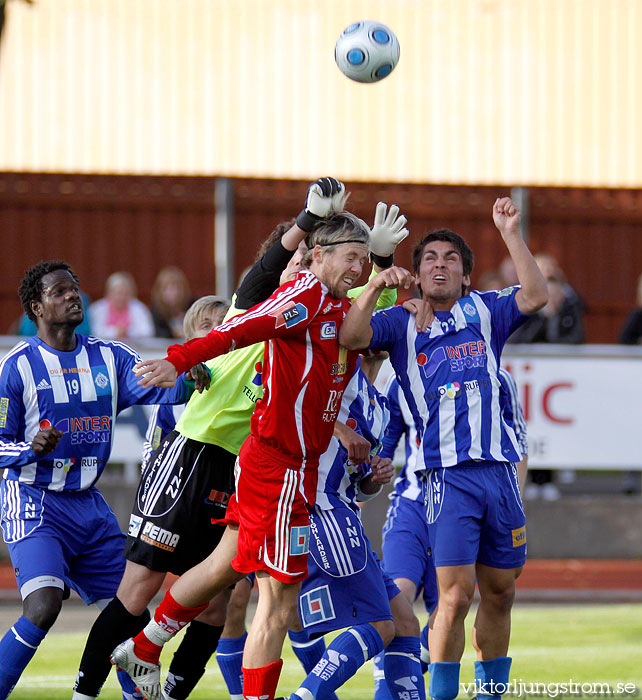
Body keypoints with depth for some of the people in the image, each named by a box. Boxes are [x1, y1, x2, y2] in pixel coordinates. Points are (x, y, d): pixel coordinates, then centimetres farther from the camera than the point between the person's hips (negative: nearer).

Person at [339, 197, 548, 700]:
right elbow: (351, 337, -9)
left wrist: (511, 234, -10)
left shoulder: (484, 312, 13)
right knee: (456, 592, -13)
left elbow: (535, 296, -4)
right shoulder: (402, 323, 8)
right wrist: (374, 286, -20)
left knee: (499, 592, 10)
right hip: (447, 474, -3)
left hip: (498, 466, 3)